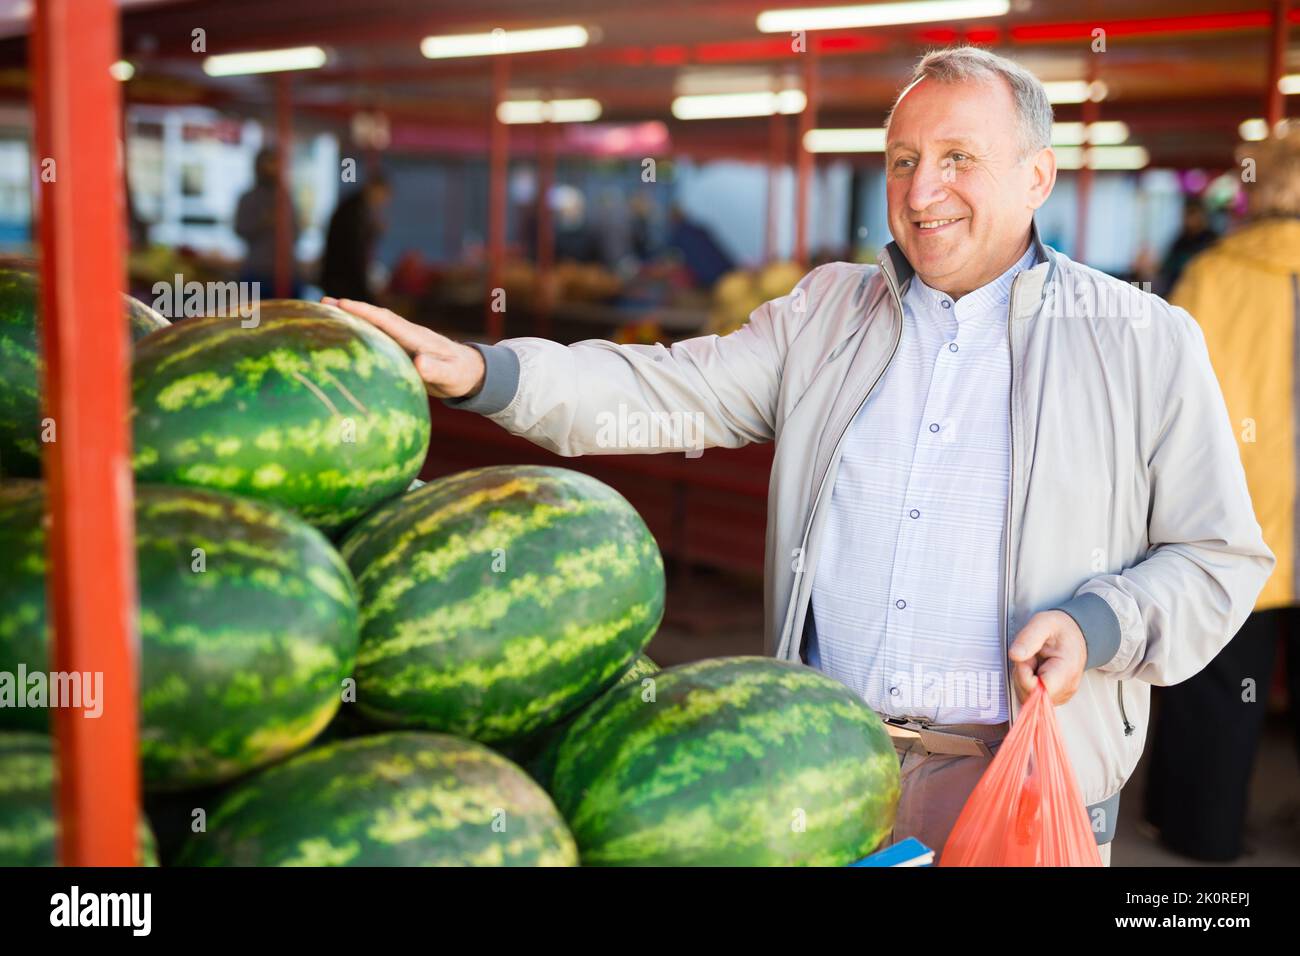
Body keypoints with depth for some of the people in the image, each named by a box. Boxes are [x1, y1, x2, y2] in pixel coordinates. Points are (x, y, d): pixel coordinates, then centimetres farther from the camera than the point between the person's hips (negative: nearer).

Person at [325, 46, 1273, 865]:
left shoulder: (1145, 343, -1)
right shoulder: (826, 313, 8)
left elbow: (1221, 556, 2)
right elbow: (674, 391, -1)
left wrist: (1099, 625, -16)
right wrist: (484, 373, -15)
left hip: (1028, 785, -2)